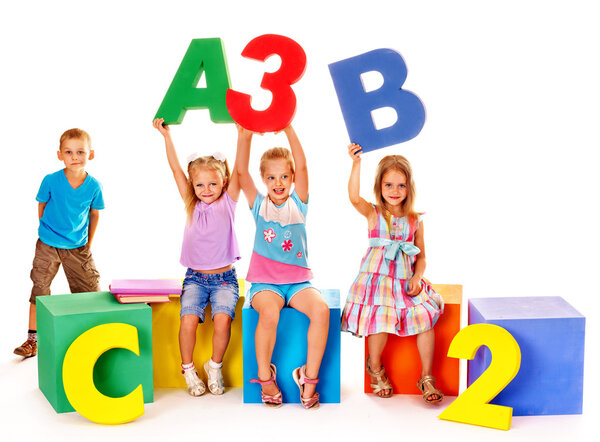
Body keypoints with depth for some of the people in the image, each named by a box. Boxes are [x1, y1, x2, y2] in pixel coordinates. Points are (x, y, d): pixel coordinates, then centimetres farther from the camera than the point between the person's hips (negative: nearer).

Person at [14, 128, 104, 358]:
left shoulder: (94, 186, -11)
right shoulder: (51, 181, -16)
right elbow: (42, 206, 2)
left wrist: (88, 242, 7)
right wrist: (49, 230, 7)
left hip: (78, 248, 1)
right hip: (47, 245, -1)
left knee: (91, 292, 4)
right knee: (39, 290, 3)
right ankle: (32, 339, 14)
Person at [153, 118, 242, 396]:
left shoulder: (228, 201, 3)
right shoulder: (191, 204, 7)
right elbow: (175, 169, 1)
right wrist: (166, 136, -5)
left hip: (224, 278, -1)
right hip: (195, 278, 1)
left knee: (222, 319, -24)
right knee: (189, 320, -22)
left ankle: (215, 366, 1)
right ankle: (188, 369, 1)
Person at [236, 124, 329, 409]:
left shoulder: (298, 203, 9)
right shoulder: (259, 206, 9)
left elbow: (302, 167, -6)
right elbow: (242, 173, -6)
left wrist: (288, 129, -16)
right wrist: (244, 137, -19)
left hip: (298, 281, 1)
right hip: (265, 282, -1)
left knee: (321, 310, -28)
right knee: (269, 313, -33)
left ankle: (309, 377, -15)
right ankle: (265, 376, -12)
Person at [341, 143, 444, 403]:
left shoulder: (415, 221, 11)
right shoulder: (373, 214, 4)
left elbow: (421, 257, 14)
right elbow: (354, 198, -18)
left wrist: (416, 279, -5)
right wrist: (356, 163, -26)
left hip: (405, 282, 3)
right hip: (377, 279, -3)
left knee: (425, 317, -18)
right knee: (381, 317, -25)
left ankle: (426, 377, -4)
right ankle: (375, 368, 5)